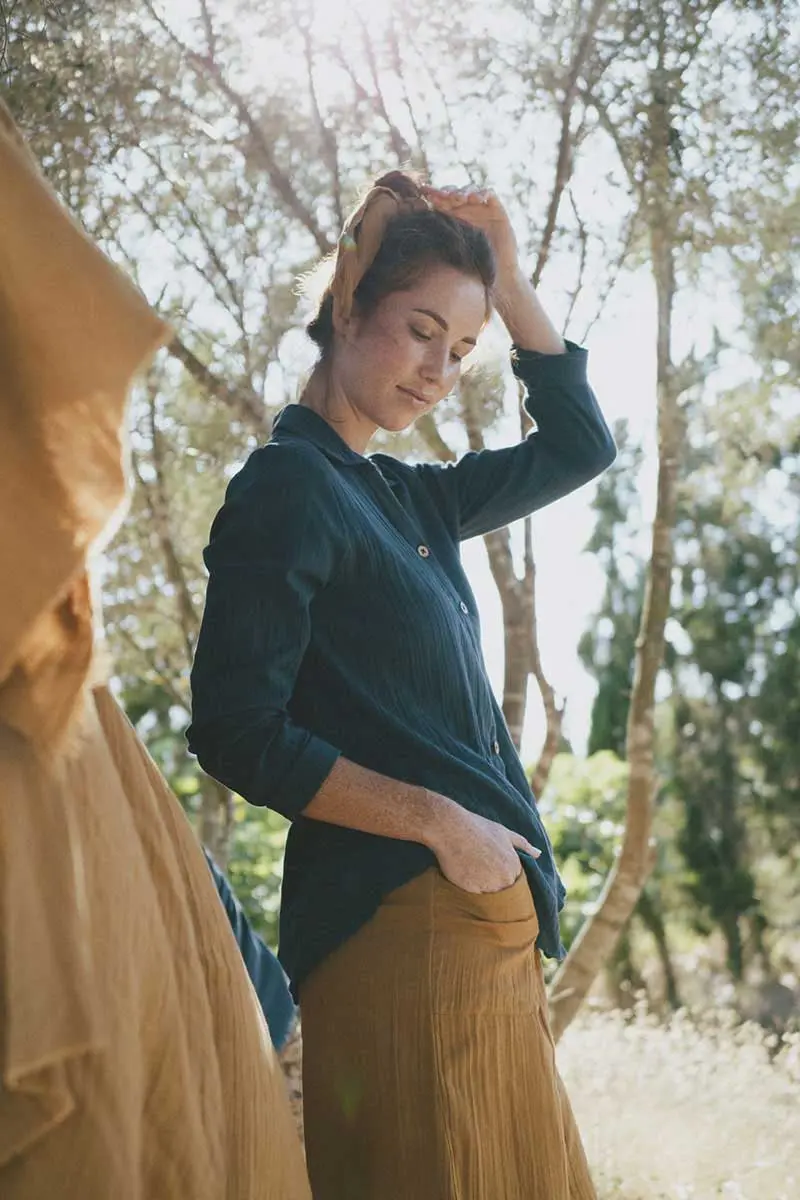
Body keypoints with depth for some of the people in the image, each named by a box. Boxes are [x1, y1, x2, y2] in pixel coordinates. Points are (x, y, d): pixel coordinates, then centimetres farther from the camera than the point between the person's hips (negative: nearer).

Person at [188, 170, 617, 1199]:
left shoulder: (407, 496, 16)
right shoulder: (287, 487, -7)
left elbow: (578, 446, 26)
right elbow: (240, 736, -14)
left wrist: (507, 272, 16)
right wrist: (438, 821, -14)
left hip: (485, 912, 9)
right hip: (400, 913, -9)